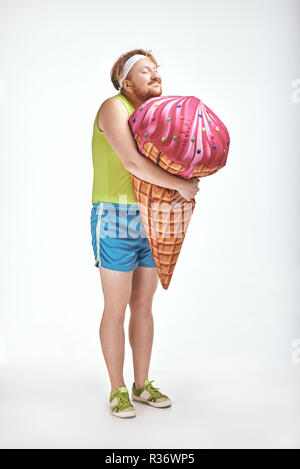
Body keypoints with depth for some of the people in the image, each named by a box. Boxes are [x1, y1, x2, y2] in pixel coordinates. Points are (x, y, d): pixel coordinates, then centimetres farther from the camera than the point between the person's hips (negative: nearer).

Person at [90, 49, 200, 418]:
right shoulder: (114, 107, -9)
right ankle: (118, 390, 17)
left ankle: (142, 384, 25)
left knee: (143, 306, 12)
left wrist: (189, 186, -8)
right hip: (115, 220, -7)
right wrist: (181, 184, -19)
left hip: (152, 222, 7)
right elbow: (132, 162, -24)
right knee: (116, 309, 2)